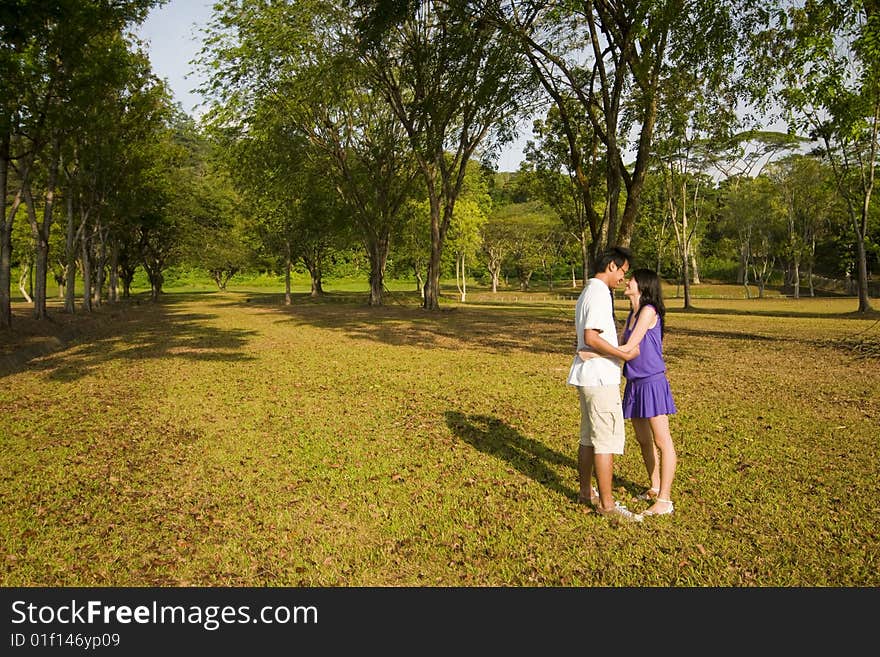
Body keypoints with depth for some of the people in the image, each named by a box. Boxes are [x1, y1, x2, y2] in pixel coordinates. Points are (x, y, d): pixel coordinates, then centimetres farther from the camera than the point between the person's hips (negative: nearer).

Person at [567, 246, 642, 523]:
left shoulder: (587, 293, 17)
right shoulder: (600, 294, -15)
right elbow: (591, 338, -23)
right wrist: (624, 354, -17)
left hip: (588, 375, 10)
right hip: (600, 376, -10)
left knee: (589, 436, 16)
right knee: (608, 439, -5)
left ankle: (585, 492, 26)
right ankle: (606, 503, 1)